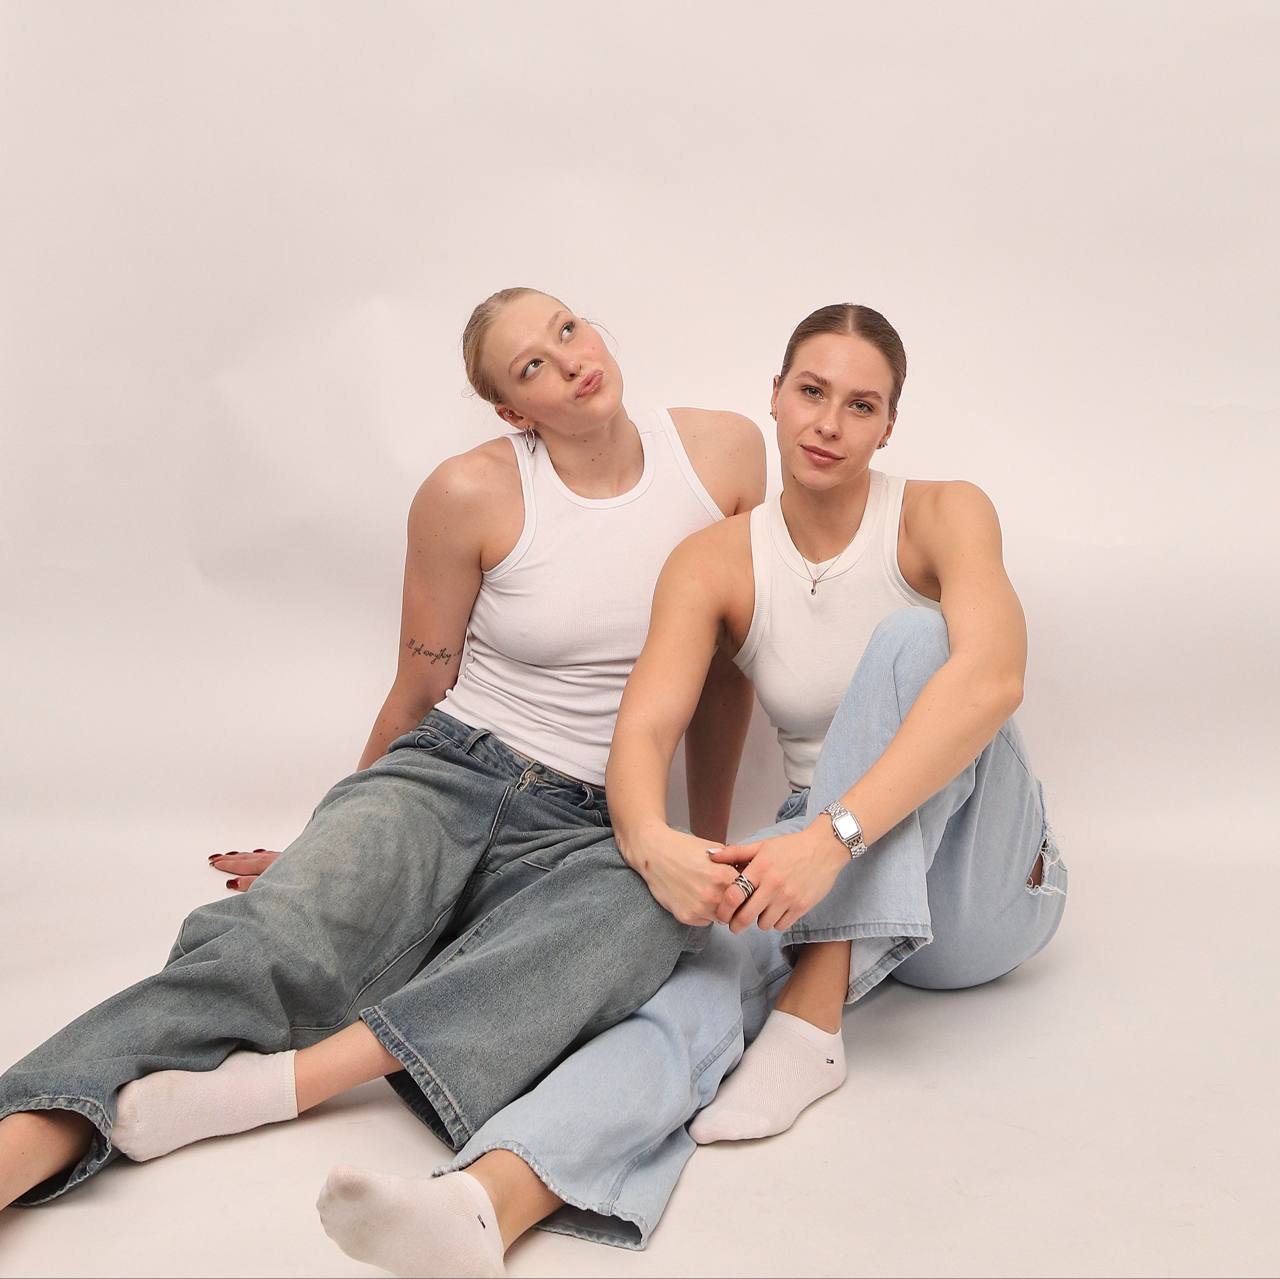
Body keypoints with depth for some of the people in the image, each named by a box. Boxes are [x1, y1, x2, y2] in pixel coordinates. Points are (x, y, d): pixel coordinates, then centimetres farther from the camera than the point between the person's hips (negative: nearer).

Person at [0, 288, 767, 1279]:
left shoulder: (725, 453, 3)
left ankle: (280, 1081, -42)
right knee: (279, 939, -32)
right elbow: (419, 693, 9)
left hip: (583, 831, 1)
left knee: (655, 906, -37)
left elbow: (727, 665, 14)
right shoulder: (472, 494, -4)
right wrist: (342, 844, 19)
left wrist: (710, 838, 17)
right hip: (443, 780, -1)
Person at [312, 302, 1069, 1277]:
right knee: (712, 969, -32)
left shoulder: (942, 515, -9)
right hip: (823, 884, 2)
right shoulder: (716, 562, -1)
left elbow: (993, 677, -29)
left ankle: (813, 1023, -31)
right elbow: (645, 729, -14)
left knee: (912, 635, -28)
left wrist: (834, 834, -43)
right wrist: (650, 839, -39)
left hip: (980, 879, -1)